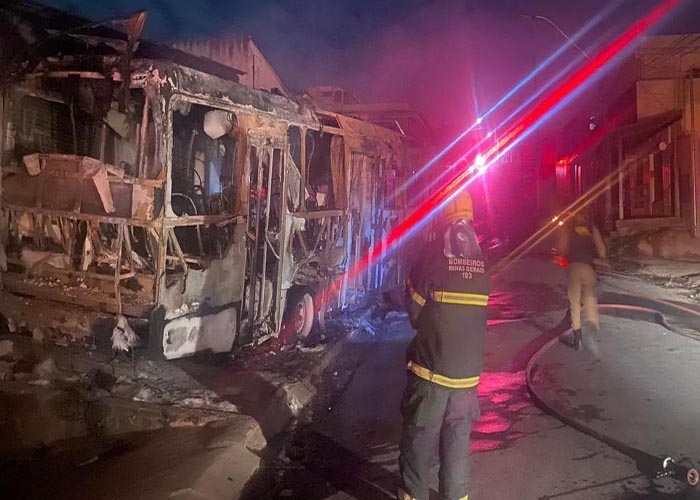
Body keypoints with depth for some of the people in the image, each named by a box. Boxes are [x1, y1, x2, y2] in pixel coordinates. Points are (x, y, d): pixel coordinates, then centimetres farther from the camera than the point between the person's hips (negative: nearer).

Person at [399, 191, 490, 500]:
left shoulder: (433, 254, -12)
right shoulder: (483, 257, 1)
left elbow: (414, 312, -7)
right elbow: (480, 309, 8)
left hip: (430, 367, -4)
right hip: (468, 370, 4)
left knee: (419, 436, 11)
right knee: (458, 436, 17)